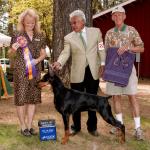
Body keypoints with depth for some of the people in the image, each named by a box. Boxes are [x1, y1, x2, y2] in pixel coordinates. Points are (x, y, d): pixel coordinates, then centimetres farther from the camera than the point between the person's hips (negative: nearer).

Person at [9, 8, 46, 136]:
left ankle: (30, 125, 18)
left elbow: (43, 53, 11)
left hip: (35, 71, 3)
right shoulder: (17, 35, -1)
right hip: (20, 71, -3)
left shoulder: (40, 36, 7)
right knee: (21, 99, -1)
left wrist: (38, 59, -8)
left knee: (33, 98, 6)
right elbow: (10, 53, 6)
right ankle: (23, 127, 11)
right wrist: (13, 49, -16)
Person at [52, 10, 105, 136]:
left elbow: (101, 49, 9)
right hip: (77, 73, 0)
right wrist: (59, 63, -28)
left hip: (93, 71, 0)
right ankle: (76, 126, 22)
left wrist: (102, 63, -1)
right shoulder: (69, 38, 3)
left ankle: (92, 127, 22)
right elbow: (65, 53, -10)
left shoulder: (96, 31, 6)